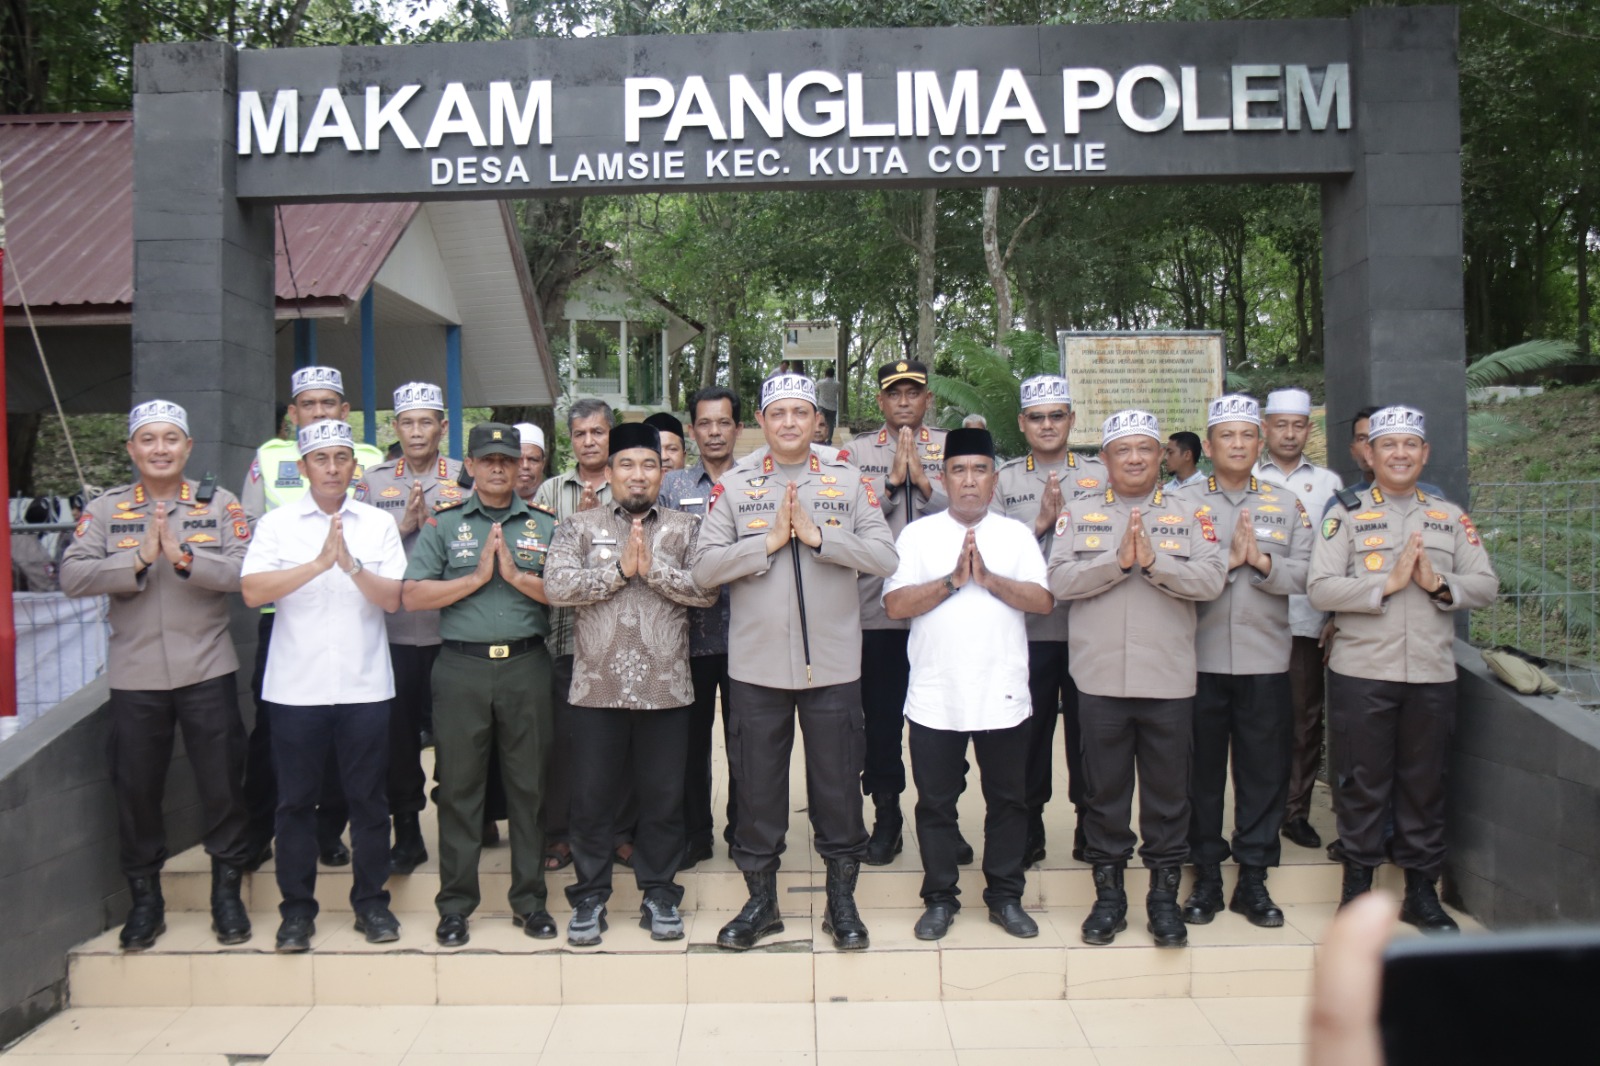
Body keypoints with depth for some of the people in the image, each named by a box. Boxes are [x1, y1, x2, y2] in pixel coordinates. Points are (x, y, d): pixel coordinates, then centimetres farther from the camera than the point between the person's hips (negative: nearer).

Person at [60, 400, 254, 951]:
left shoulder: (220, 504, 1)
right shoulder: (104, 510, 4)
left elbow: (245, 571, -11)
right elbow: (72, 576, -9)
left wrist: (185, 557, -23)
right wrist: (138, 560, -19)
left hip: (207, 671, -1)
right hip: (135, 676, 1)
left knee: (221, 784, 6)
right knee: (136, 788, 10)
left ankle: (227, 893, 23)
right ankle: (145, 900, 27)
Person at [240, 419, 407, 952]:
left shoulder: (379, 524, 5)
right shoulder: (277, 523, 3)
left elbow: (393, 598, -3)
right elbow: (252, 591, -11)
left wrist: (351, 564, -18)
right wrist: (319, 563, -19)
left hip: (365, 685, 1)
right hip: (296, 686, 0)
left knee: (369, 797, 7)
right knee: (296, 799, 8)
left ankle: (371, 902, 20)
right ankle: (296, 909, 20)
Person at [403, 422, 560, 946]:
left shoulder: (545, 525, 10)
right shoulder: (443, 524, 8)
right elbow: (412, 596, -2)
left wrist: (517, 575, -10)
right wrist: (477, 576, -8)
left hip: (527, 667, 1)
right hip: (462, 669, 0)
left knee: (529, 785, 6)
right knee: (459, 788, 5)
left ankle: (529, 899, 17)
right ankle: (455, 905, 16)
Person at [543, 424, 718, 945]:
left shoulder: (686, 528, 7)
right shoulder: (579, 527, 6)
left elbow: (708, 589, -6)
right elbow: (556, 585, -9)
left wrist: (653, 568, -15)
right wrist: (620, 570, -13)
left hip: (666, 687, 0)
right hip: (596, 686, 0)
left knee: (663, 797, 9)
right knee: (592, 796, 8)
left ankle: (659, 893, 24)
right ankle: (590, 896, 23)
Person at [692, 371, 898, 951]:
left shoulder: (850, 482, 3)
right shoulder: (734, 486, 3)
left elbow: (884, 557, -6)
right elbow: (705, 566, -5)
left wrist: (817, 535, -14)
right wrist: (769, 541, -14)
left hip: (833, 664, 0)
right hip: (757, 664, 1)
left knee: (837, 784, 8)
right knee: (757, 784, 10)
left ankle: (842, 901, 25)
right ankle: (760, 900, 26)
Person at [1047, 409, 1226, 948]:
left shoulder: (1189, 513, 5)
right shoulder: (1078, 515, 6)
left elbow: (1211, 579, -7)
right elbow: (1060, 580, -7)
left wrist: (1152, 561, -17)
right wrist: (1118, 560, -16)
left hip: (1169, 680, 0)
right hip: (1100, 679, 0)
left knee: (1168, 792, 8)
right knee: (1105, 791, 9)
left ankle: (1164, 896, 22)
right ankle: (1108, 894, 22)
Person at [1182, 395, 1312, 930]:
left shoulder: (1286, 506, 10)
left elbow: (1304, 575, -1)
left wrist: (1261, 562, -17)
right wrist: (1226, 559, -17)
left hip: (1266, 661, 2)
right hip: (1200, 659, -1)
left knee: (1264, 772, 6)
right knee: (1202, 771, 6)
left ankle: (1253, 880, 18)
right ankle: (1206, 877, 18)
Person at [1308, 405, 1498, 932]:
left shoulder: (1449, 516, 11)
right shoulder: (1346, 513, 0)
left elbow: (1486, 586, 7)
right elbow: (1320, 589, -10)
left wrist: (1439, 584, -11)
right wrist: (1388, 583, -17)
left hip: (1432, 673, 3)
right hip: (1361, 672, -3)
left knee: (1425, 784, 11)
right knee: (1362, 783, 4)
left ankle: (1422, 892, 24)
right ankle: (1356, 886, 18)